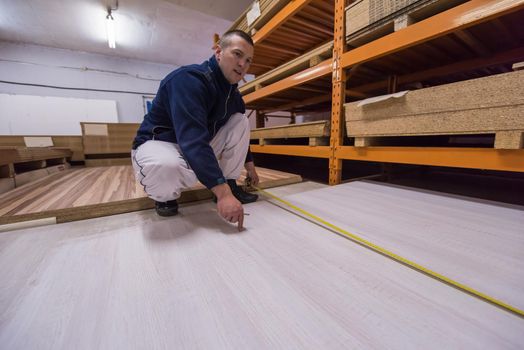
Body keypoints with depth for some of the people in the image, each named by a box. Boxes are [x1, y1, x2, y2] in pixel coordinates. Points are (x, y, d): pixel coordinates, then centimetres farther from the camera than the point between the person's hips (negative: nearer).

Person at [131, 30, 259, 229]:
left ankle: (231, 185, -2)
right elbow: (192, 139, -37)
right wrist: (222, 192, -43)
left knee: (240, 121, -4)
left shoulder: (232, 93, 1)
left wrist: (249, 164, 16)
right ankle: (165, 194, -4)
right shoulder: (189, 79, -24)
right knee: (166, 168, -43)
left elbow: (238, 132, 14)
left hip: (200, 145, 7)